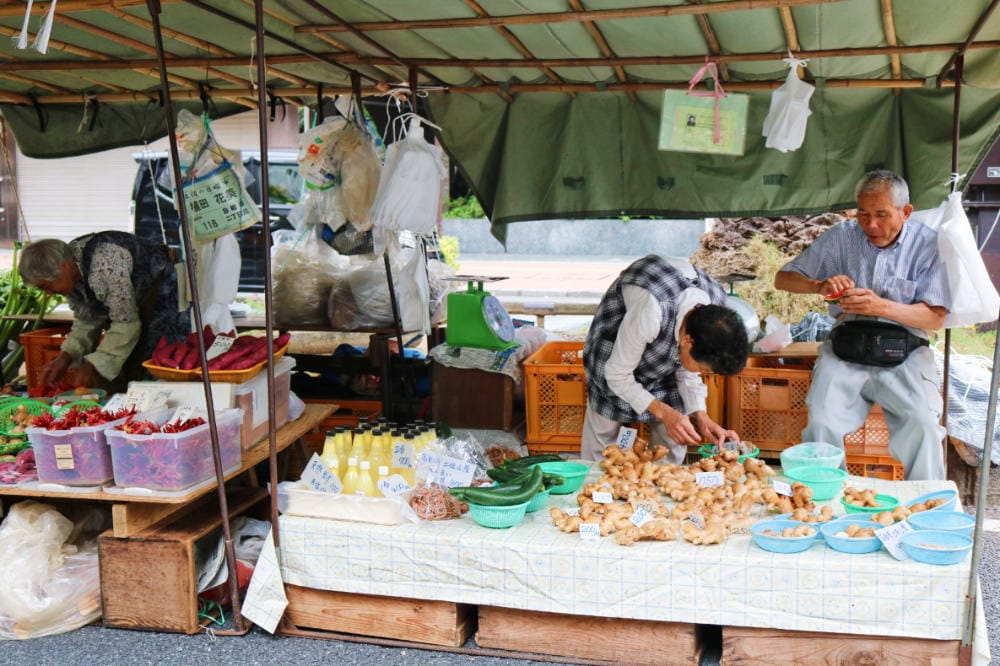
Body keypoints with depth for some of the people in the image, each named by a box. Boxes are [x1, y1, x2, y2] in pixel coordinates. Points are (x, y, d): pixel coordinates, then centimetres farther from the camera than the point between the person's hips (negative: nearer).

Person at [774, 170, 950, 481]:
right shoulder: (842, 236, 8)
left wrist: (882, 306, -21)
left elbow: (935, 317, -4)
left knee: (923, 424, -26)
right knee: (821, 423, -23)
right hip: (846, 348, 1)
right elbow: (783, 278, 10)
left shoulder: (927, 243, 2)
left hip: (904, 352, -1)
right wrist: (819, 286, -12)